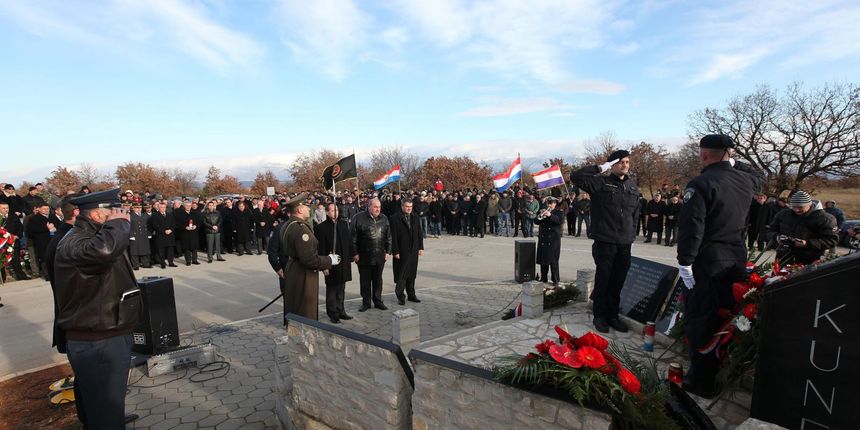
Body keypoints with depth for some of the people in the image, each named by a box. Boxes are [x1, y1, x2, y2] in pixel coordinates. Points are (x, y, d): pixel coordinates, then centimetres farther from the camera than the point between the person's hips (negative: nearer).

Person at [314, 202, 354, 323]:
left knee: (341, 289, 16)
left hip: (344, 262, 5)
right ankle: (333, 313, 18)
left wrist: (350, 259, 10)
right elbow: (321, 248, -11)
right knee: (332, 289, 6)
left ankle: (340, 311, 29)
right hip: (331, 264, -5)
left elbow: (349, 242, 11)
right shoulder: (321, 227, -10)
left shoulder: (344, 224, 5)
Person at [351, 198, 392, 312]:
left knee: (378, 280, 12)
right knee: (365, 280, 7)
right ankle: (366, 302, 19)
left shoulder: (384, 219, 7)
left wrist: (387, 251, 6)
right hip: (364, 256, -3)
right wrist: (355, 253, -9)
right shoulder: (359, 218, -7)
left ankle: (378, 301, 24)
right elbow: (353, 237, -7)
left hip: (380, 256, 3)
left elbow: (388, 237, 12)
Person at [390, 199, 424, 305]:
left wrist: (421, 247, 7)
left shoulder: (415, 218, 10)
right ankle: (400, 296, 12)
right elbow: (394, 236, -11)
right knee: (401, 274, 1)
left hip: (413, 251, 6)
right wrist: (395, 251, -13)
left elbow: (419, 233, 13)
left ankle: (411, 294, 23)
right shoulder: (395, 218, -9)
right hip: (402, 252, -5)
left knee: (412, 273, 12)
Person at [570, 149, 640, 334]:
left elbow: (636, 213, 19)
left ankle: (613, 316, 25)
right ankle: (600, 317, 17)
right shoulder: (601, 183, -4)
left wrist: (632, 234, 13)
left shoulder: (633, 187, 12)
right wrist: (600, 168, -14)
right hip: (604, 243, -5)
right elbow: (575, 177, -17)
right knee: (602, 281, 4)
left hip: (625, 244, 5)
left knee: (618, 283, 12)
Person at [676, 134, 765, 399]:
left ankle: (702, 381, 7)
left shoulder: (700, 184, -15)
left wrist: (684, 262, -16)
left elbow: (691, 228, -21)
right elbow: (760, 177, 33)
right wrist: (735, 163, 27)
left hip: (707, 261, -7)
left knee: (700, 320, 0)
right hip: (737, 260, 7)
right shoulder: (746, 180, 6)